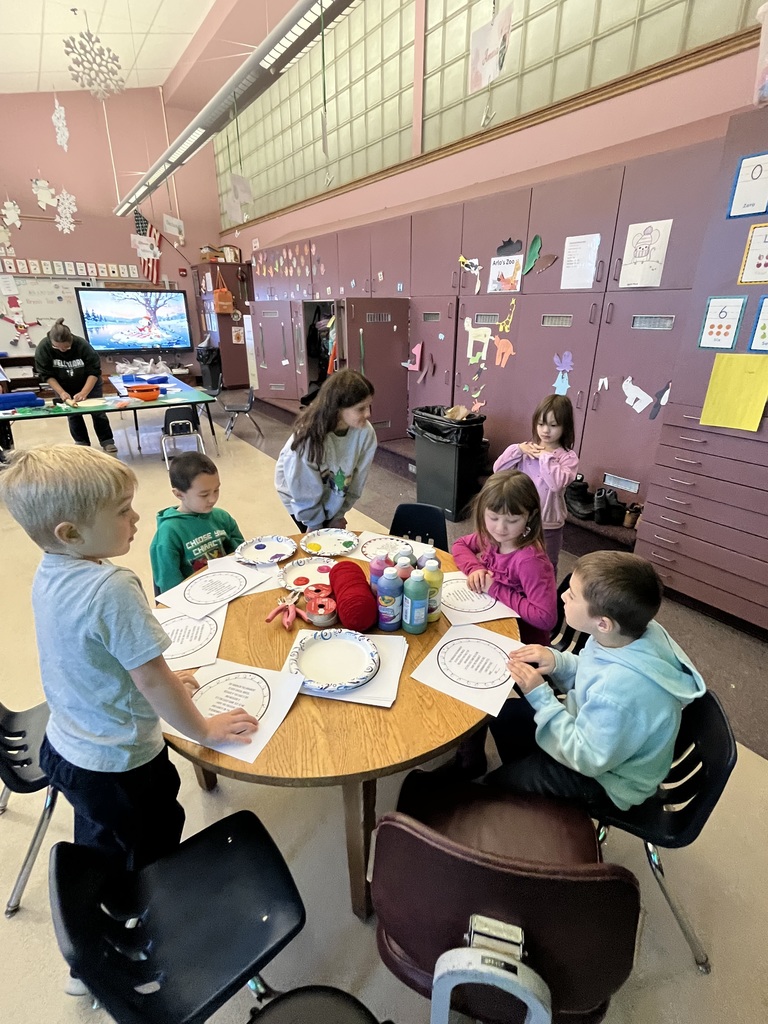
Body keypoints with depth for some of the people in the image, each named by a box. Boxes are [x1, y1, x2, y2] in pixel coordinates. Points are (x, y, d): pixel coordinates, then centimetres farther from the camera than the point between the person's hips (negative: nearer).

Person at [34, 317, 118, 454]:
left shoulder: (82, 345, -31)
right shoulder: (43, 348, -26)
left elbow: (94, 372, -26)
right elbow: (46, 374, -19)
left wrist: (84, 393, -33)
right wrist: (61, 392, -30)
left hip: (89, 383, -2)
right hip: (64, 386, 2)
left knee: (97, 410, -3)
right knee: (72, 413, 4)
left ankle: (107, 441, 6)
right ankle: (82, 442, 15)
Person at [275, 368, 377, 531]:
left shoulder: (365, 433, -28)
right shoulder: (309, 438, -38)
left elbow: (357, 480, -11)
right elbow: (305, 492, -22)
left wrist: (339, 514, -2)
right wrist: (315, 526, -7)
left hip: (333, 496, 3)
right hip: (301, 496, -3)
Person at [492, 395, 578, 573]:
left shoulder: (568, 457, -10)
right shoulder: (526, 448, 0)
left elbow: (557, 483, -27)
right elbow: (498, 470, -5)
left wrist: (545, 456, -20)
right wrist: (517, 450, -15)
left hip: (548, 526, -3)